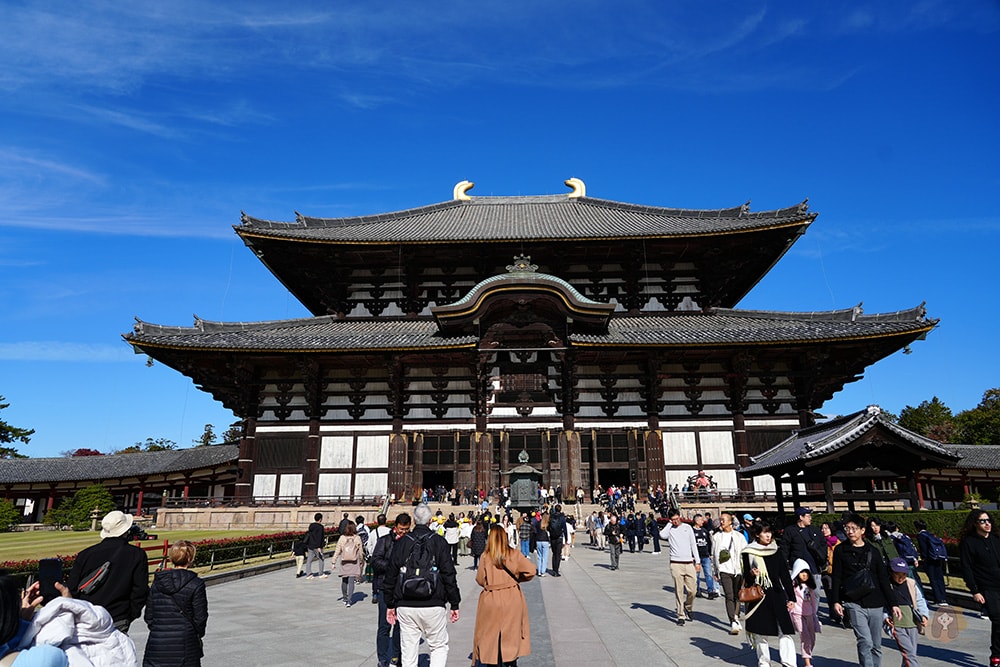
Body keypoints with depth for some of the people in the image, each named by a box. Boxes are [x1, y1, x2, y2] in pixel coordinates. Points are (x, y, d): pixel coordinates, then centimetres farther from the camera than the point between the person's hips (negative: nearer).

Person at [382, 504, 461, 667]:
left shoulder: (401, 543, 4)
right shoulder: (439, 542, -4)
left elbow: (390, 576, 8)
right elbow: (449, 575, -5)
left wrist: (390, 605, 17)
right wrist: (455, 604, 2)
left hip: (405, 607, 2)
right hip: (433, 606, -2)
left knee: (408, 651, 11)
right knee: (439, 647, 12)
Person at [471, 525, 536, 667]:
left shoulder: (486, 556, -8)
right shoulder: (514, 554, -5)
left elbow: (480, 580, -3)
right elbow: (531, 571, -5)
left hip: (491, 601, -1)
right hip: (512, 600, 1)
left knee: (490, 635, 10)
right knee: (512, 634, 12)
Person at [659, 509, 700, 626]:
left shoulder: (687, 527, 9)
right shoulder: (669, 529, 2)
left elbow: (693, 545, 13)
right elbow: (662, 535, -21)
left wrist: (697, 561, 8)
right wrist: (670, 524, -8)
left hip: (689, 563, 2)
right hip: (676, 564, -2)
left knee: (692, 590, 2)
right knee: (679, 592, -1)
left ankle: (688, 608, 29)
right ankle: (681, 616, 9)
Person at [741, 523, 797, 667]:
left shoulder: (776, 552, 7)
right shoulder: (748, 553, -1)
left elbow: (785, 575, 9)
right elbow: (746, 577, 3)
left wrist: (791, 597, 6)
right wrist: (751, 574, -19)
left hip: (777, 596, 2)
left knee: (785, 631, -6)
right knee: (760, 632, 4)